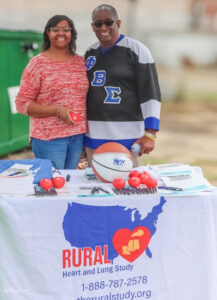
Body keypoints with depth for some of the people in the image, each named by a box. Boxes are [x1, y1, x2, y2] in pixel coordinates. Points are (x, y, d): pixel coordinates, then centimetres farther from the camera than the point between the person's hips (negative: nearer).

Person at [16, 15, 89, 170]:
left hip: (78, 137, 4)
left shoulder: (81, 62, 10)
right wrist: (57, 111, -17)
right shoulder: (38, 63, -3)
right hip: (48, 138, -4)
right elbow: (22, 103, -7)